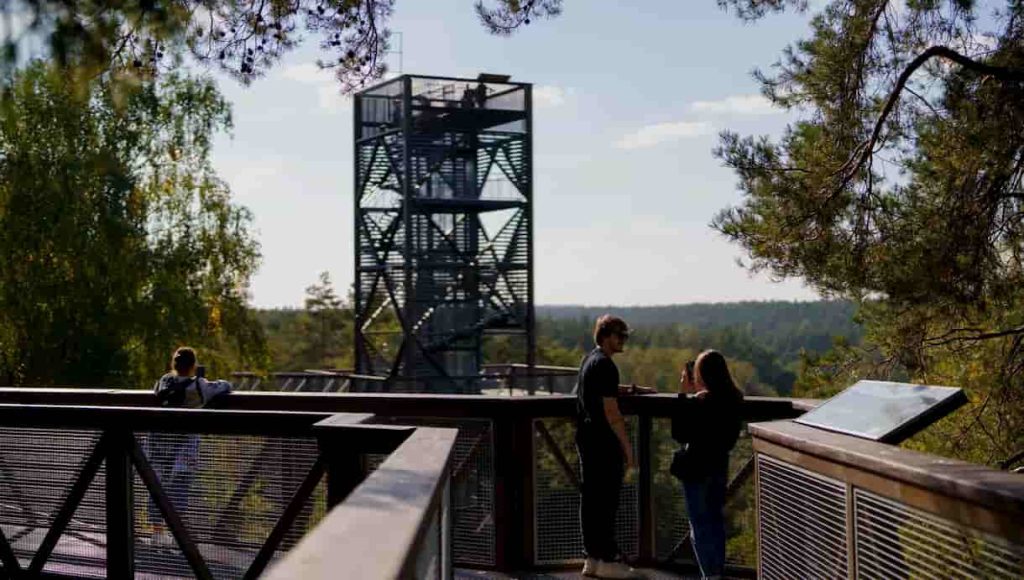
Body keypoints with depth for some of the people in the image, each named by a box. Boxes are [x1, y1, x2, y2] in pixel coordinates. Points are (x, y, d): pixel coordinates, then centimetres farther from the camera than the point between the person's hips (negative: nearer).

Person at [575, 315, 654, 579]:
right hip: (604, 442, -10)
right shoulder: (605, 366, -16)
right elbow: (611, 412, -20)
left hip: (586, 438, 10)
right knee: (606, 501, -4)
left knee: (591, 498, 11)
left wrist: (629, 389, 22)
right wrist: (627, 446, -16)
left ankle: (592, 557, 17)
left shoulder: (588, 359, 13)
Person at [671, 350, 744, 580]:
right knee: (715, 522, 19)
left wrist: (683, 395, -17)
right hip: (719, 466, 8)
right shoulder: (732, 400, 0)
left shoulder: (699, 402, -23)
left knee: (701, 527, 3)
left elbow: (679, 434, -16)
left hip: (697, 469, -8)